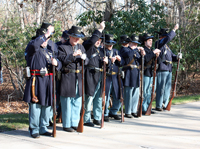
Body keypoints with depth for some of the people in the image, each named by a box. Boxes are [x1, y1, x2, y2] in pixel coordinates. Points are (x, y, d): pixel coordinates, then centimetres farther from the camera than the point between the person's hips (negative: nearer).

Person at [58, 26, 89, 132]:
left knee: (77, 102, 10)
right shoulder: (62, 47, -2)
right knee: (67, 102, 0)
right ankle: (66, 124, 9)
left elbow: (86, 62, 12)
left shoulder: (81, 47, 16)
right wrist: (73, 55, -24)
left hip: (78, 78, 6)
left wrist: (84, 58, -10)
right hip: (67, 78, -6)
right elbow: (62, 61, -15)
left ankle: (75, 123, 21)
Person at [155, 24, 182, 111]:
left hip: (169, 70, 9)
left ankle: (164, 105, 17)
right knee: (161, 88, -5)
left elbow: (172, 57, 20)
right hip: (162, 70, -8)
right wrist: (174, 30, -10)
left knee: (167, 88, 10)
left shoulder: (167, 47, 22)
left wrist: (177, 57, -1)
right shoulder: (159, 44, -4)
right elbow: (168, 38, -20)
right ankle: (158, 106, 0)